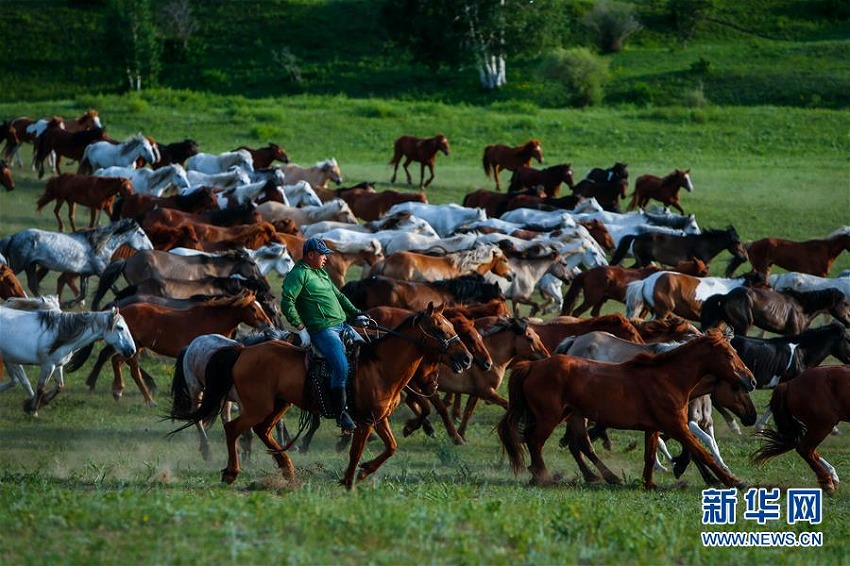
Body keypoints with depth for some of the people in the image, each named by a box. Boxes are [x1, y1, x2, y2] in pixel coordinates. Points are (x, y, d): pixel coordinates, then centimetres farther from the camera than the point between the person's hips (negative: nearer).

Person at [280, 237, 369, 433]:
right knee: (341, 367, -24)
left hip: (342, 326, 10)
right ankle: (341, 412, -15)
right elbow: (287, 303, -16)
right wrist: (301, 328, -19)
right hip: (322, 329, -10)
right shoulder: (298, 274, -7)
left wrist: (356, 314, 22)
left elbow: (339, 296, 30)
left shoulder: (322, 273, 21)